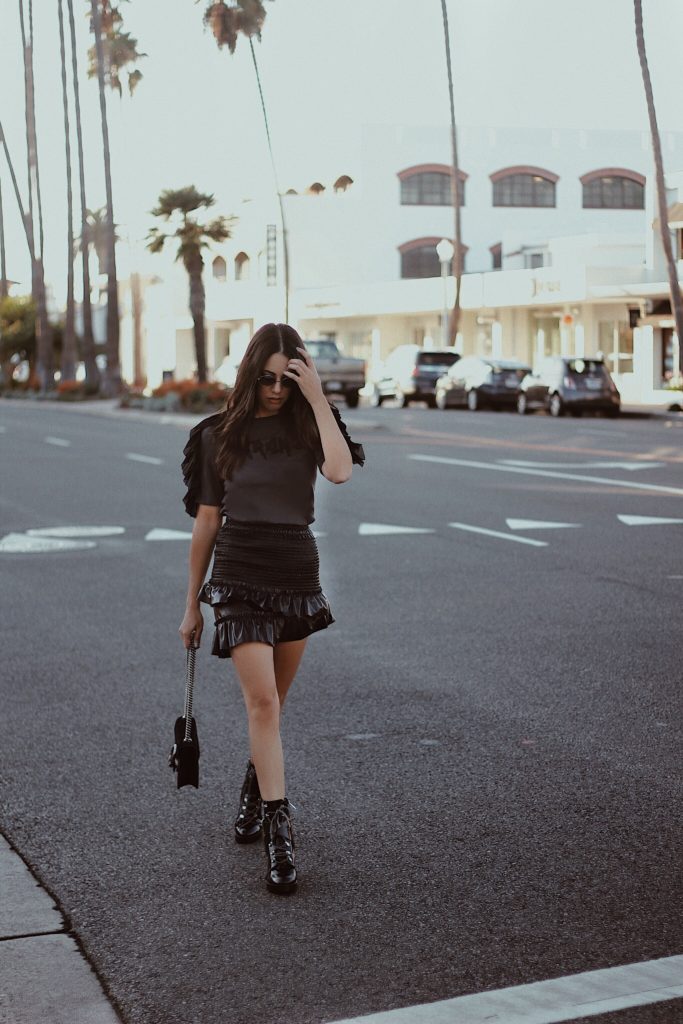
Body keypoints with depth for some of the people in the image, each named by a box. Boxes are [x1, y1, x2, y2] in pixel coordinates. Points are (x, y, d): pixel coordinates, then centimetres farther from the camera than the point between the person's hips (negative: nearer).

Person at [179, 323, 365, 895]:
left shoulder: (307, 427, 2)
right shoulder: (220, 435, 1)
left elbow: (340, 471, -21)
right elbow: (206, 523, 5)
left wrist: (316, 397, -18)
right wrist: (192, 606, 8)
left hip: (297, 577, 2)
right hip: (239, 579, -2)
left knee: (269, 703, 14)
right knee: (263, 702, -13)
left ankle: (256, 787, 39)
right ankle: (278, 832, -14)